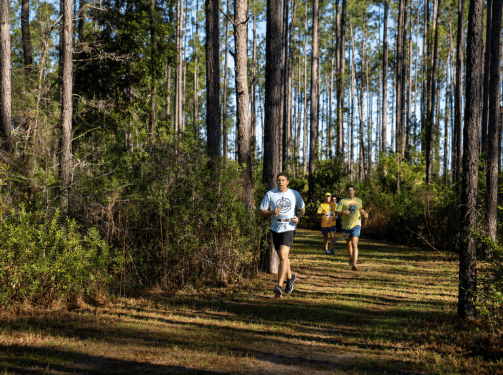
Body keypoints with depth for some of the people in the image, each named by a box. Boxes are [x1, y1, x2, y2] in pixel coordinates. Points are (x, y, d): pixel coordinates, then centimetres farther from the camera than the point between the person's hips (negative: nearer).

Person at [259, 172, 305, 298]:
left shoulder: (295, 194, 4)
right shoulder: (270, 194, 2)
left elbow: (302, 208, 18)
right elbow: (261, 212, 2)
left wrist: (298, 218, -3)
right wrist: (272, 212, -18)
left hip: (289, 229, -3)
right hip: (275, 229, 3)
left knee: (283, 256, -18)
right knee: (282, 257, 16)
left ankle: (279, 286, -22)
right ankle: (290, 277, 42)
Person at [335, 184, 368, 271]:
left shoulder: (359, 201, 9)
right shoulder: (342, 201, 0)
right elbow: (336, 212, -5)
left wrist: (365, 213, 7)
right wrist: (343, 212, -25)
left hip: (356, 225, -1)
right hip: (346, 226, 1)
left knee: (354, 244, -16)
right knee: (348, 243, 17)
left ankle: (354, 264, -22)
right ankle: (351, 258, 44)